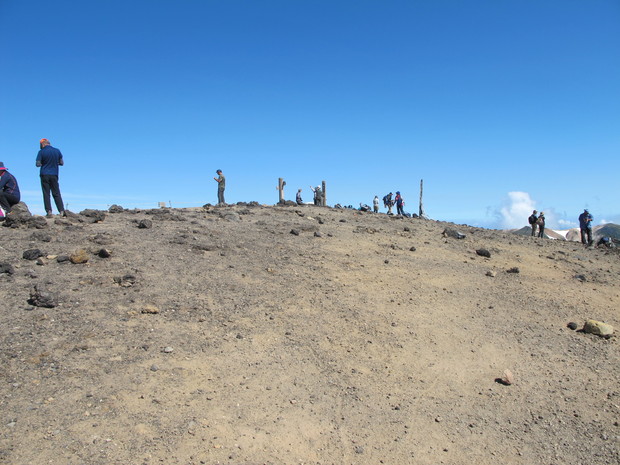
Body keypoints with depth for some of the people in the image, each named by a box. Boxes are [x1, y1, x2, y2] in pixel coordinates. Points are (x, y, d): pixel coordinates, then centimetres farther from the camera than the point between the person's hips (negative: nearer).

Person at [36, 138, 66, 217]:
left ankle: (49, 211, -5)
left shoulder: (41, 152, -4)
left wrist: (43, 164, 13)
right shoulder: (57, 151, 4)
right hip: (54, 175, 2)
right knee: (56, 194, 5)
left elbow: (38, 164, -7)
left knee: (46, 194, 2)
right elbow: (62, 163, 8)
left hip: (44, 175, -2)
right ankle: (62, 211, -4)